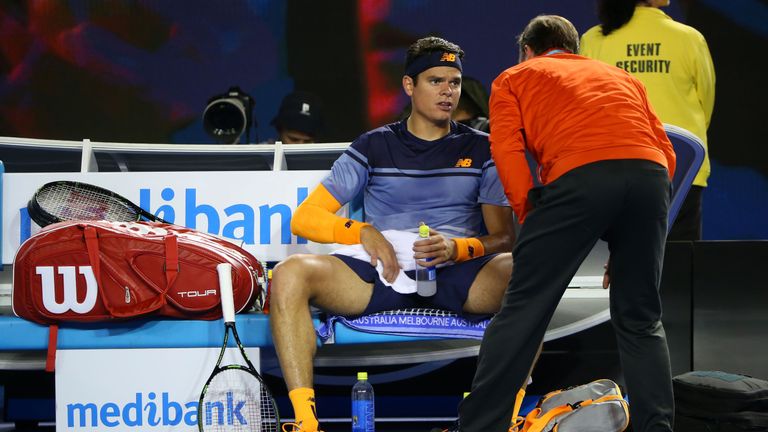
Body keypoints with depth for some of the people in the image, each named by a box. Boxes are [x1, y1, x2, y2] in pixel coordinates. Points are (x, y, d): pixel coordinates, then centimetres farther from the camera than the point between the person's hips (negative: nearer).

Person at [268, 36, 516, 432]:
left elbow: (504, 237, 8)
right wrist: (363, 232, -8)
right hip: (382, 275, 0)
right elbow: (303, 219, 11)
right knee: (290, 273, -27)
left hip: (457, 276, 0)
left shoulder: (480, 149, 16)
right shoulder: (375, 147, 16)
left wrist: (458, 248, -14)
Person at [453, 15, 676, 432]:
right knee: (640, 320, 16)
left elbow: (507, 151, 7)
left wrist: (531, 219, 6)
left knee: (523, 310, 3)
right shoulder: (622, 77, 36)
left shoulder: (513, 78, 26)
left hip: (578, 176, -4)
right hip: (651, 175, 4)